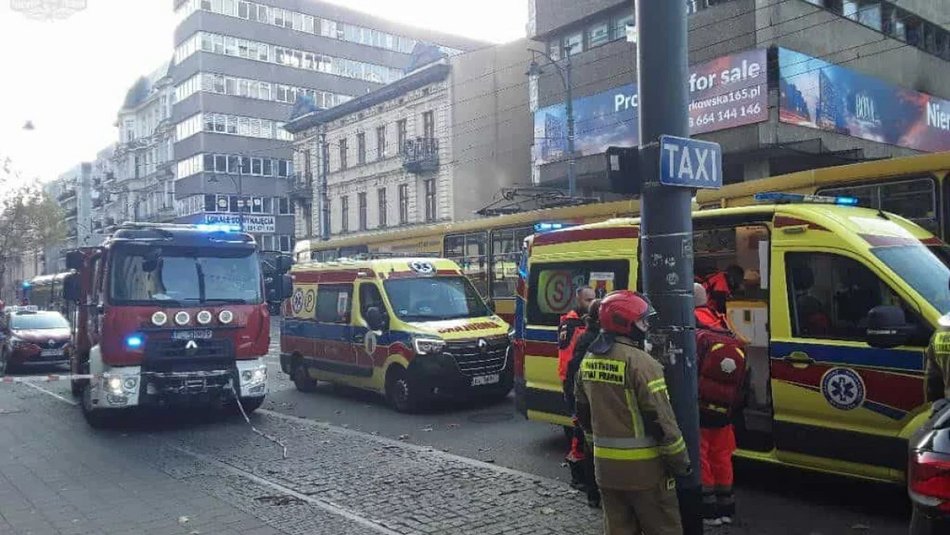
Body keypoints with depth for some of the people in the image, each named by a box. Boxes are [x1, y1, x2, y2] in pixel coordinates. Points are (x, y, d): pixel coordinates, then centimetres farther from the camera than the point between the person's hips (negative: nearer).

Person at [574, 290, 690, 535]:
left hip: (605, 464, 7)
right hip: (642, 467, -7)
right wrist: (680, 461, -6)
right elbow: (661, 419, -17)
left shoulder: (589, 360, 5)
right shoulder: (639, 362, -18)